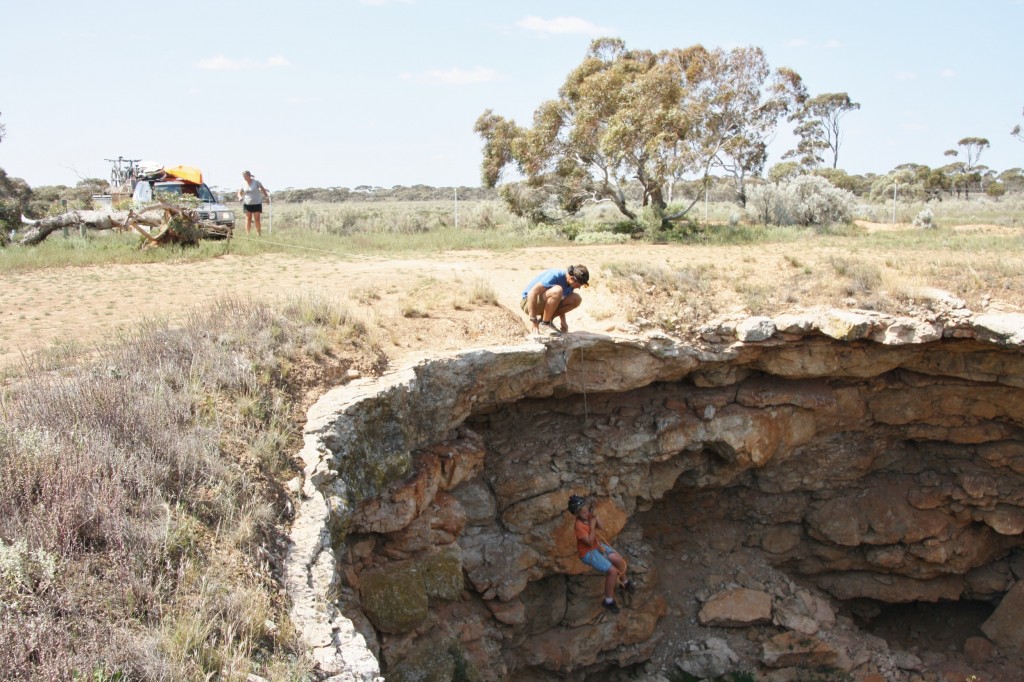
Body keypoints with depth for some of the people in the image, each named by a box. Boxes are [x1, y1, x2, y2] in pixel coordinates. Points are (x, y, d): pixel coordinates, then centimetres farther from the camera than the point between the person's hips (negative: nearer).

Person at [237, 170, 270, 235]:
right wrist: (240, 197, -9)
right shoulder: (244, 184, 4)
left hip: (257, 203, -2)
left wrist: (266, 196, 9)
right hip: (247, 204, 2)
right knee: (248, 219, -2)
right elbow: (239, 193, 12)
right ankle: (247, 234, -3)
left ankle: (258, 234, 5)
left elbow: (263, 189, 7)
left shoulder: (256, 182, -5)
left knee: (257, 219, -1)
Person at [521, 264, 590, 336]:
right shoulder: (555, 276, -27)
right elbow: (532, 293, -31)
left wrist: (563, 321, 4)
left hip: (545, 303, 8)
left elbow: (561, 302, 15)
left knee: (577, 299, -8)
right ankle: (544, 324, -21)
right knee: (557, 290, -36)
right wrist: (533, 322, -31)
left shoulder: (570, 284, -2)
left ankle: (547, 319, -1)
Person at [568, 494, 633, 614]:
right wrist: (592, 526, -28)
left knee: (619, 560, -6)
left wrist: (596, 517, -15)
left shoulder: (588, 517, -5)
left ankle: (624, 582, 25)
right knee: (612, 571, -18)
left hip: (598, 546, 8)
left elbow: (602, 528, 0)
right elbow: (590, 542, -29)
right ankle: (608, 600, -2)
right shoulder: (579, 526, -28)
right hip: (588, 553, -8)